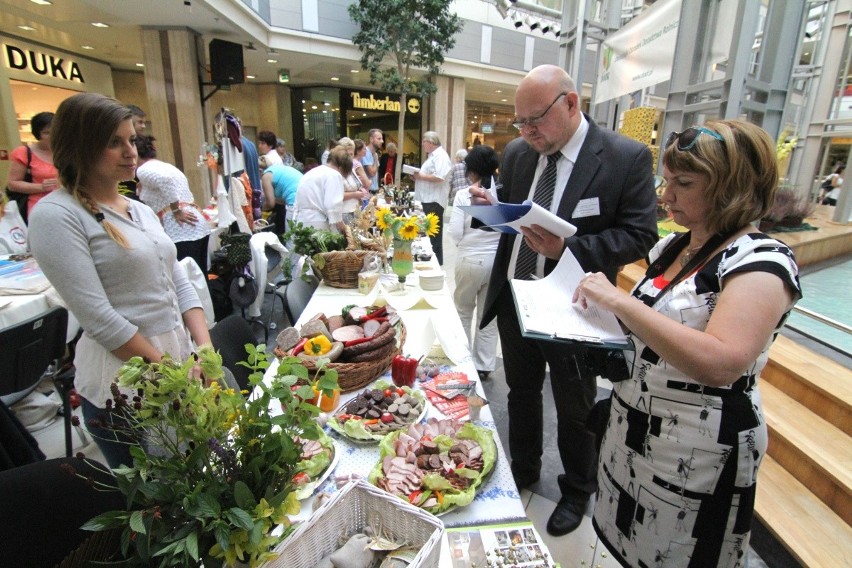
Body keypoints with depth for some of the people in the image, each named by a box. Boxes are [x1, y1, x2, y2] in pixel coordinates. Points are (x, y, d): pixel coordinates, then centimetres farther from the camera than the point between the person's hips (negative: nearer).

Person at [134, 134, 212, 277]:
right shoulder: (166, 166, 24)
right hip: (199, 227, 9)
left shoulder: (143, 169, -3)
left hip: (182, 232, -9)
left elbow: (165, 180, -24)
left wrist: (176, 211, -16)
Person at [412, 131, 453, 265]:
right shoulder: (432, 156, 20)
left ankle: (436, 262, 5)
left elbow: (439, 177, -25)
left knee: (434, 233, -4)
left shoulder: (441, 156, -13)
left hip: (434, 201, -10)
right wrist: (417, 176, 8)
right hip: (427, 199, 10)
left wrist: (420, 176, -15)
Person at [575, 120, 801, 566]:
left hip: (697, 454, -7)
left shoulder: (762, 262, -19)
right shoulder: (670, 246, 4)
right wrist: (599, 302, -2)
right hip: (634, 431, 7)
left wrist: (618, 300, -31)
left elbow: (720, 364, -34)